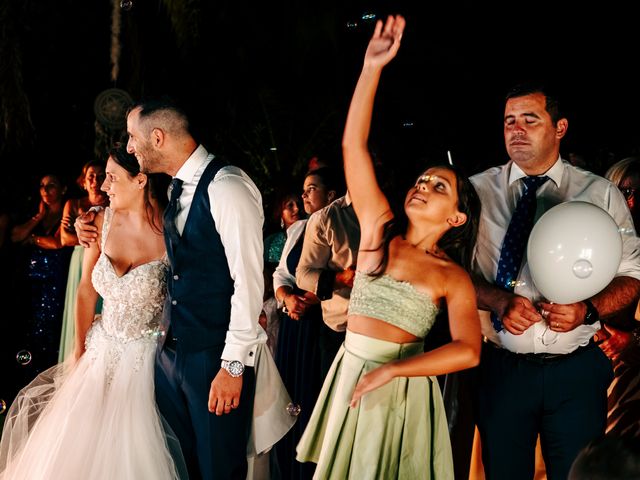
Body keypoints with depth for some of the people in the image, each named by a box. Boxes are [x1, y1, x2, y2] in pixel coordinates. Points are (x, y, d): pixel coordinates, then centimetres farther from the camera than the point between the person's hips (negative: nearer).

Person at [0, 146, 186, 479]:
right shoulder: (103, 222, -4)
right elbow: (87, 289, 4)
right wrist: (80, 351, 5)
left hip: (147, 358, -5)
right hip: (103, 352, 5)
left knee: (137, 453, 1)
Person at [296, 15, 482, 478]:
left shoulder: (453, 278, -5)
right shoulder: (380, 230, 1)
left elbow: (468, 351, -19)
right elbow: (353, 145, -5)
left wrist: (389, 370, -22)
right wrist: (372, 68, -10)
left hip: (403, 388, -3)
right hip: (350, 378, 3)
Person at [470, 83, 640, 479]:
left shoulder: (600, 194, 2)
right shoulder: (478, 191, 2)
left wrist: (588, 310, -17)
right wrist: (500, 300, -18)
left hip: (577, 372, 0)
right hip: (502, 368, 0)